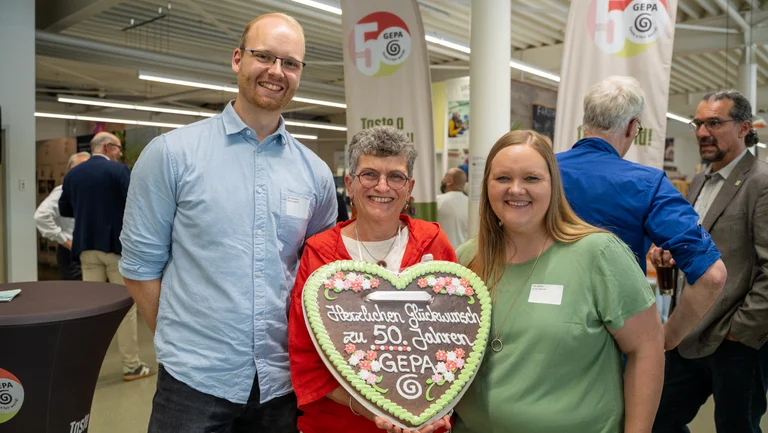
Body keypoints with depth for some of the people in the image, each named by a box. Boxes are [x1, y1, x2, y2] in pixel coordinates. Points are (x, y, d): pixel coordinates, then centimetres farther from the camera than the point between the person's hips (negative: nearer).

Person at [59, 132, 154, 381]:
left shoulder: (73, 174, 8)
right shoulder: (119, 170, -10)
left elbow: (64, 209, 16)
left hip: (87, 246, 5)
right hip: (117, 244, -5)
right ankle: (131, 366, 6)